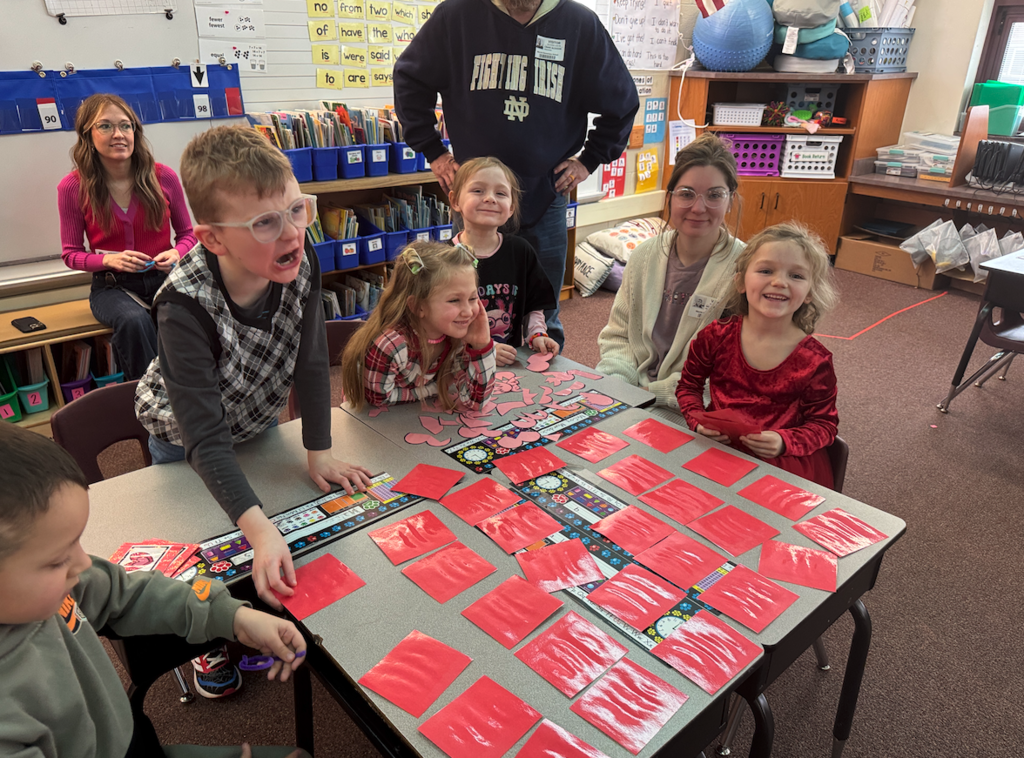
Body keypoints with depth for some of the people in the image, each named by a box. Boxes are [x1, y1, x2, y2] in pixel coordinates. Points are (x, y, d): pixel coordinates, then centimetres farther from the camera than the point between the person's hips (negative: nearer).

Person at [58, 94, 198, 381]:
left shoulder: (163, 177, -3)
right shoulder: (73, 188, -4)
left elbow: (188, 233, 10)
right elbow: (71, 253, 5)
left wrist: (177, 253, -14)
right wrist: (110, 260, -16)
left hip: (163, 278, 1)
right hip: (112, 286, -1)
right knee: (134, 322, -36)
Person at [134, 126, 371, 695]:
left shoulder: (299, 268, -28)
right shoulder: (186, 306, -41)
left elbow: (311, 362, -16)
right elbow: (205, 436, -41)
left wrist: (319, 453, -15)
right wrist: (259, 530, -50)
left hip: (259, 421, 4)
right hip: (186, 442, -4)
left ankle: (272, 616, 47)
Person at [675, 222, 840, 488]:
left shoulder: (815, 361, -9)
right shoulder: (716, 336, -5)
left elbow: (824, 424, 2)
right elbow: (689, 384, 11)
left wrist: (784, 442, -17)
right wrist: (698, 422, -8)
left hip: (785, 466, -1)